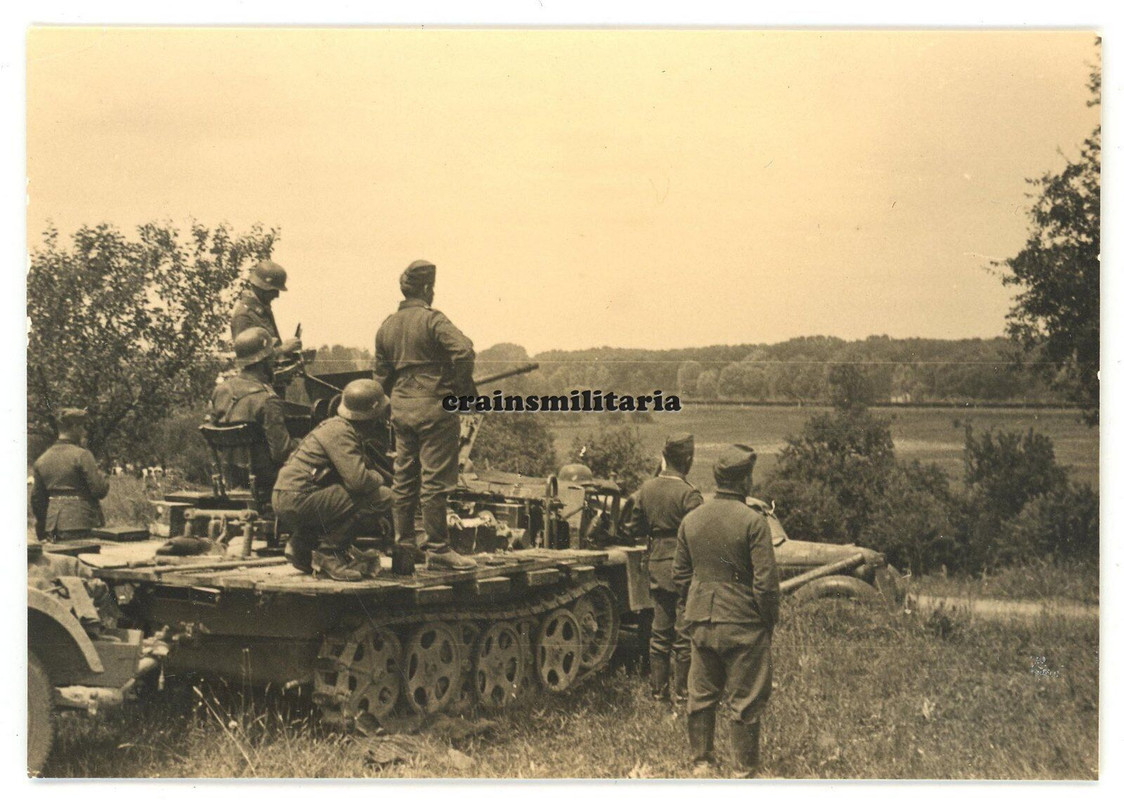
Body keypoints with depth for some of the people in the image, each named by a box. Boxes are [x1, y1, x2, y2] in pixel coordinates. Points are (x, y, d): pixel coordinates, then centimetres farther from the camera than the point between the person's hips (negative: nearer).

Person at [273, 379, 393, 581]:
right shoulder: (341, 432, -14)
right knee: (380, 496, -15)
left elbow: (350, 474, 28)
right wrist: (378, 478, -3)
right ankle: (328, 552, -10)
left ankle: (302, 545, 18)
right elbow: (358, 480, -24)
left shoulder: (337, 424, 17)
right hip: (297, 501, -10)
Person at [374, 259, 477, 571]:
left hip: (400, 406, 7)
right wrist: (464, 390, -10)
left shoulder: (386, 327, 12)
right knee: (435, 479, -5)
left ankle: (404, 540, 23)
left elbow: (381, 376, 16)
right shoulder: (432, 319, -11)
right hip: (433, 406, -7)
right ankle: (437, 550, -3)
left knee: (404, 477, 15)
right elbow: (464, 351, -24)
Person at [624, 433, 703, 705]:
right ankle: (681, 691, 9)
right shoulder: (688, 494, -18)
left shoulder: (647, 489, 2)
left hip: (656, 566, 6)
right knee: (684, 633, 4)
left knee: (660, 631, 14)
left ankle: (658, 688, 20)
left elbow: (632, 529, 11)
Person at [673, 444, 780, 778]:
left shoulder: (690, 520, 3)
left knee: (700, 696, 15)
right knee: (745, 701, 5)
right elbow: (765, 581, -14)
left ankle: (701, 762, 24)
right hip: (743, 624, -5)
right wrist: (771, 619, -1)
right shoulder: (753, 521, -14)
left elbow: (681, 575, 10)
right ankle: (743, 769, 12)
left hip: (700, 621, 5)